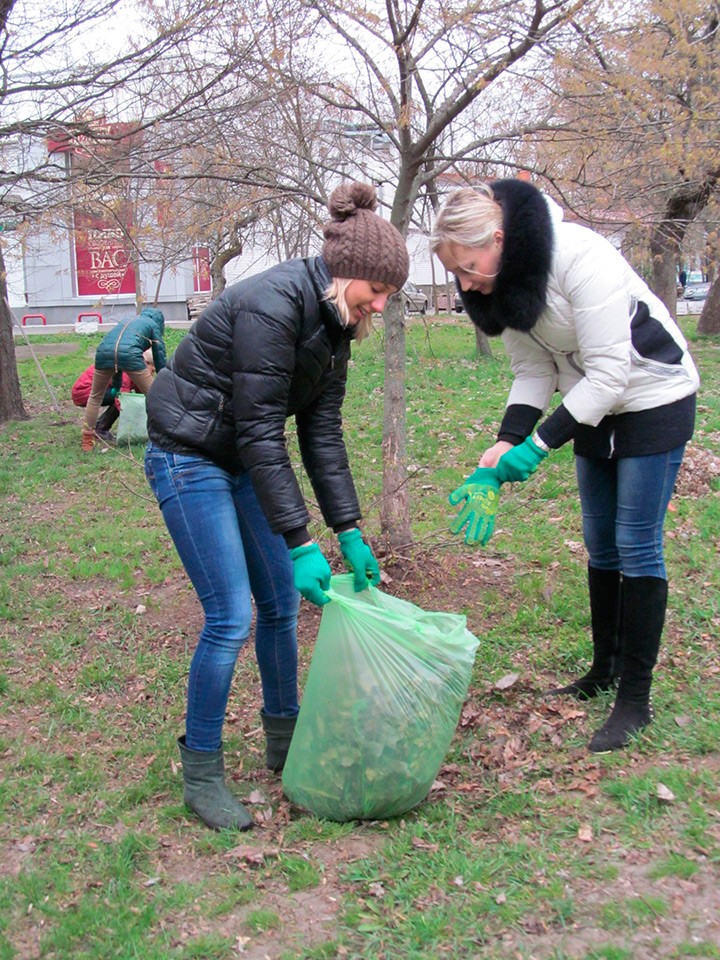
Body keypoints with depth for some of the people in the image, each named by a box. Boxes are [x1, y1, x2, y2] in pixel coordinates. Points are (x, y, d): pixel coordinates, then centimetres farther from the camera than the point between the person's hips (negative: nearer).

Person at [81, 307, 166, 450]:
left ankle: (87, 441, 22)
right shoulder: (153, 325, 26)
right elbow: (159, 355, 22)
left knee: (95, 397, 21)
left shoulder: (127, 320, 40)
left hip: (104, 351, 4)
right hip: (129, 353, -4)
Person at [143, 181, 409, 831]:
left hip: (244, 461, 9)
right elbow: (260, 431, -27)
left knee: (283, 605, 10)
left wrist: (350, 533, -4)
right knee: (231, 617, -11)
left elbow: (323, 431, 1)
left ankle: (285, 740, 28)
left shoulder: (335, 321, 1)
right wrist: (301, 543, -27)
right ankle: (200, 771, 5)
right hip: (189, 456, -9)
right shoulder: (273, 306, -27)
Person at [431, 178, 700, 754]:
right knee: (601, 546, 13)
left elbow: (609, 375, -30)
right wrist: (502, 448, -17)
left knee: (637, 545, -7)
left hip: (654, 401, -8)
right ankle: (605, 670, 28)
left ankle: (636, 698, 3)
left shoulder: (583, 262, -32)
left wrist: (538, 446, -30)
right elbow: (533, 371, -3)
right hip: (594, 406, 8)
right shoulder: (503, 284, -7)